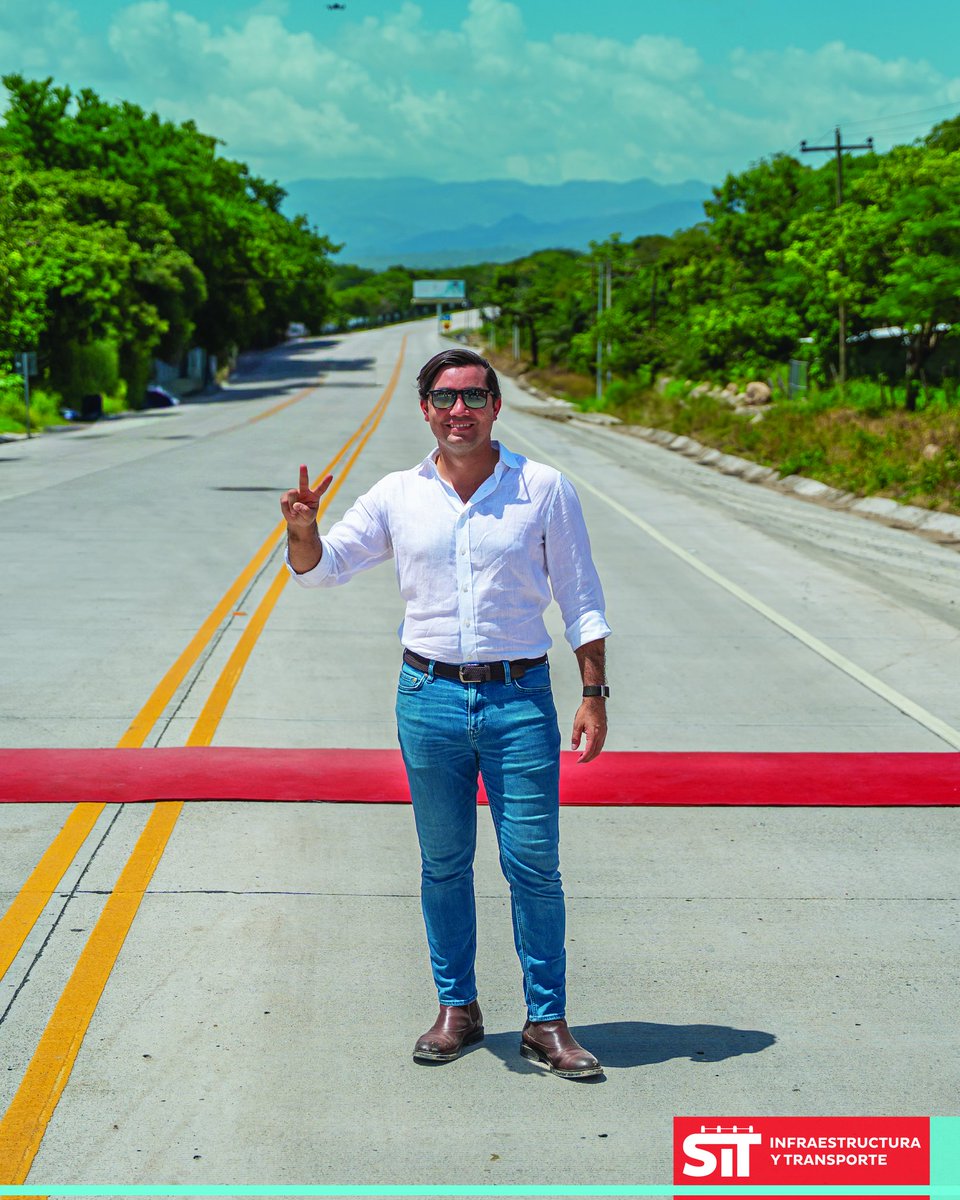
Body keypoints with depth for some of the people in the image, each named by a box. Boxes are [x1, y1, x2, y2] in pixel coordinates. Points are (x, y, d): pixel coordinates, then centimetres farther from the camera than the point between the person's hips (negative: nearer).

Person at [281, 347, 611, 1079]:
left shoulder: (545, 490, 1)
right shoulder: (398, 496, 5)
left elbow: (581, 600, 3)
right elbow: (322, 570, 9)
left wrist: (595, 694, -3)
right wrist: (303, 529, -13)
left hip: (521, 698, -2)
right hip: (429, 698, 2)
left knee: (534, 865, -1)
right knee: (444, 865, 10)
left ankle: (548, 1023, 10)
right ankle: (457, 1008, 24)